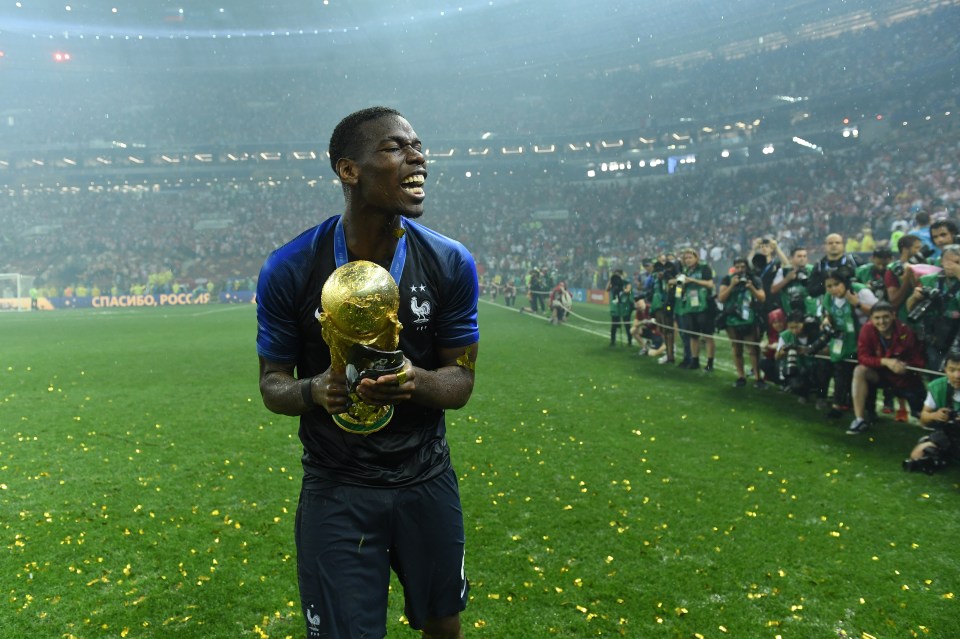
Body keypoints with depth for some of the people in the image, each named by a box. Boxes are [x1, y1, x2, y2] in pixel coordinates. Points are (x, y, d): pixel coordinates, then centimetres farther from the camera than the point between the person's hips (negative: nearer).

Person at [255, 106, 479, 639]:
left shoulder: (451, 264, -10)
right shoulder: (289, 270, -14)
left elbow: (460, 383, -4)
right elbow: (272, 383, -3)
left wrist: (416, 381, -27)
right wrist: (315, 390, -26)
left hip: (427, 480, 2)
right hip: (335, 490, -2)